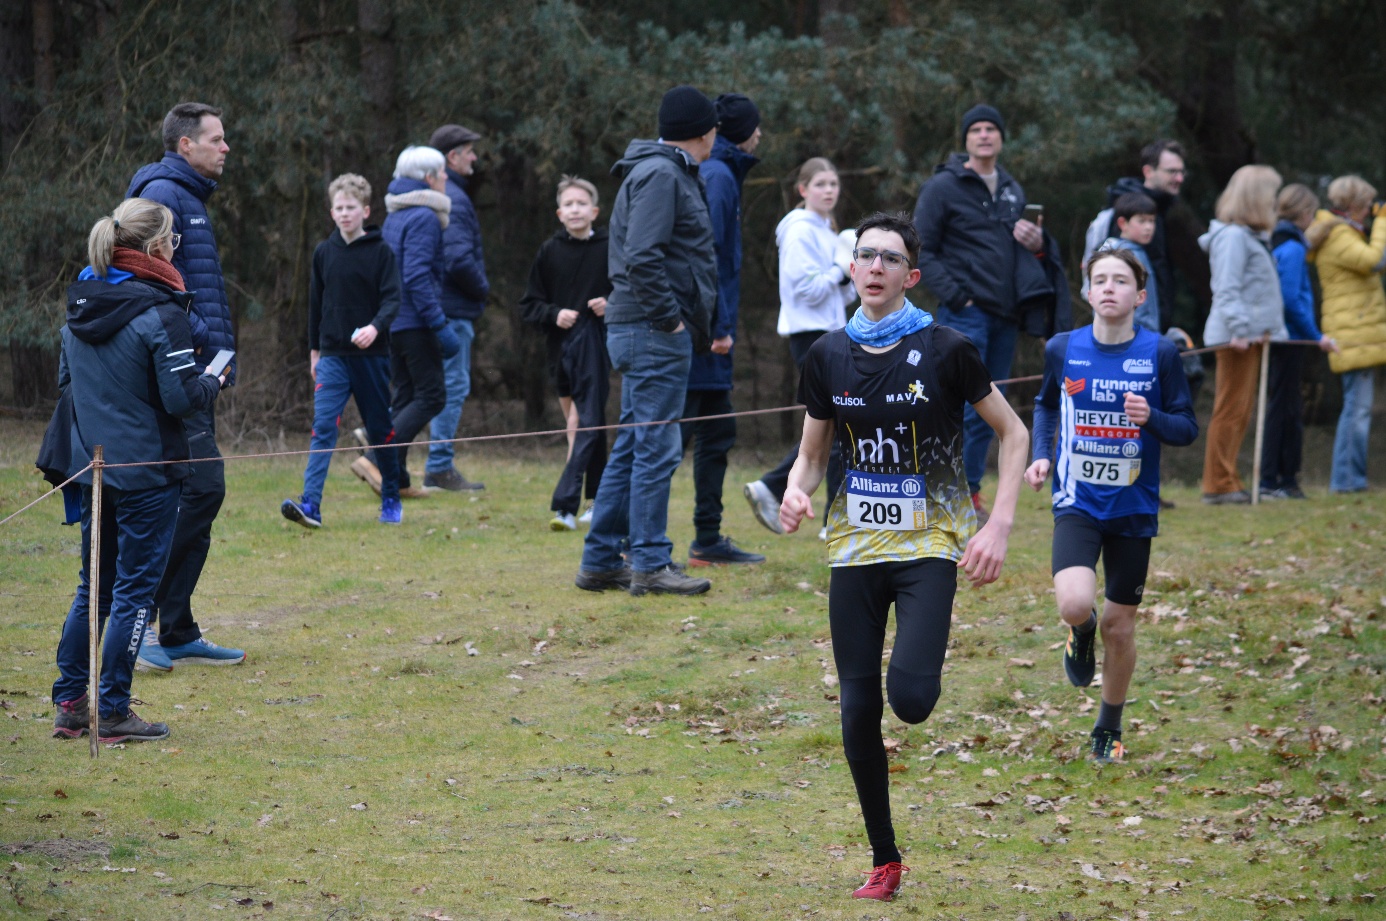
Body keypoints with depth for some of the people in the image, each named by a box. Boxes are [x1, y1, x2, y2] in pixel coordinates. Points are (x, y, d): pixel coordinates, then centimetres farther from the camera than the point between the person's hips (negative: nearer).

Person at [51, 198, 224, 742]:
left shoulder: (80, 304, 5)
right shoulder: (160, 312, -17)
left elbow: (66, 378, 16)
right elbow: (183, 398, -18)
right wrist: (213, 383, 1)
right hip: (147, 470, -7)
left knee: (93, 588, 16)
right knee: (135, 589, 1)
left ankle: (70, 704, 16)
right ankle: (112, 713, 3)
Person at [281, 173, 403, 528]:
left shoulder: (380, 252, -2)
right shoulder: (324, 253, 8)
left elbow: (392, 299, -8)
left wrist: (376, 327, -27)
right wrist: (314, 349, 17)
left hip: (371, 354, -2)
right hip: (332, 356, 2)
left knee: (380, 429, 8)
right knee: (323, 427, -12)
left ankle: (391, 500, 25)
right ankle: (311, 504, -21)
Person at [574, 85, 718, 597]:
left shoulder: (669, 173, 19)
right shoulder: (660, 175, -12)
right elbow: (642, 257, -23)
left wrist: (695, 325, 15)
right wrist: (670, 319, -18)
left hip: (646, 330, 10)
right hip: (654, 332, -10)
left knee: (633, 448, 12)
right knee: (656, 448, -8)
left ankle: (601, 561, 15)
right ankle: (650, 565, -6)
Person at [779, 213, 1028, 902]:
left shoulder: (946, 350, -7)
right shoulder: (829, 356, 4)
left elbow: (1012, 433, 2)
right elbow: (813, 452, 14)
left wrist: (999, 524, -8)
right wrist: (796, 491, -9)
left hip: (930, 541, -3)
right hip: (856, 544, 3)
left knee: (909, 697, -23)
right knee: (858, 711, 1)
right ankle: (885, 862, 15)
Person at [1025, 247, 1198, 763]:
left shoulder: (1160, 353, -6)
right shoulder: (1062, 349, -2)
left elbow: (1188, 429, 0)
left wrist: (1152, 418, -21)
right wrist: (1040, 455, 2)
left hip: (1134, 508, 0)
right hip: (1077, 503, 0)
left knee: (1120, 628, 7)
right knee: (1075, 603, -25)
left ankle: (1109, 729, 30)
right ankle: (1081, 631, 14)